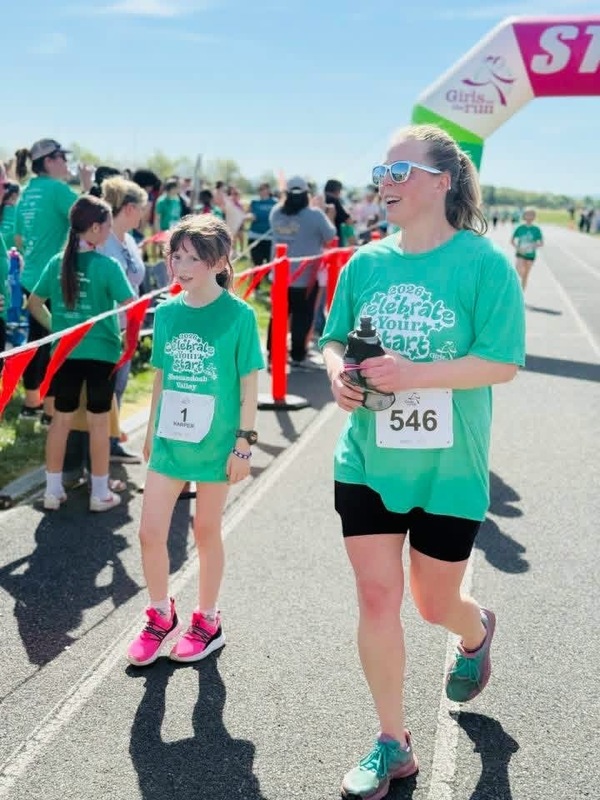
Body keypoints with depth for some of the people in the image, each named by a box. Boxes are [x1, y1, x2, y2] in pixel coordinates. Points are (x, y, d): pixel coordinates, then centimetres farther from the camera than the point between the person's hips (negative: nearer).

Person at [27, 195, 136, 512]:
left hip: (65, 352, 4)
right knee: (98, 420, 6)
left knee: (61, 418, 13)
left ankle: (53, 490, 20)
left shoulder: (57, 262, 1)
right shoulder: (107, 265, -14)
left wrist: (55, 328, 16)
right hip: (101, 352, -4)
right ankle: (100, 493, 16)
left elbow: (34, 303, 8)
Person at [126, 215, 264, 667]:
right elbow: (161, 375, 10)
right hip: (170, 439, 4)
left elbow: (249, 383, -8)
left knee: (206, 531, 10)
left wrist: (244, 443, -9)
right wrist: (151, 431, 14)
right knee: (150, 532, 4)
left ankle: (208, 621, 30)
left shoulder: (238, 315, -11)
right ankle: (161, 615, 27)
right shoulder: (167, 312, 2)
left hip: (216, 442, -4)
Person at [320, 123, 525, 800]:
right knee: (376, 597, 3)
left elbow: (503, 363, -16)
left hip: (448, 470, -3)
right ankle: (392, 744, 22)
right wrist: (339, 372, -12)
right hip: (368, 461, 3)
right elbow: (333, 339, 11)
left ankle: (476, 631, 52)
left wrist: (413, 374, -26)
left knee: (435, 603, 13)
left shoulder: (483, 262, -12)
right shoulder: (364, 263, 1)